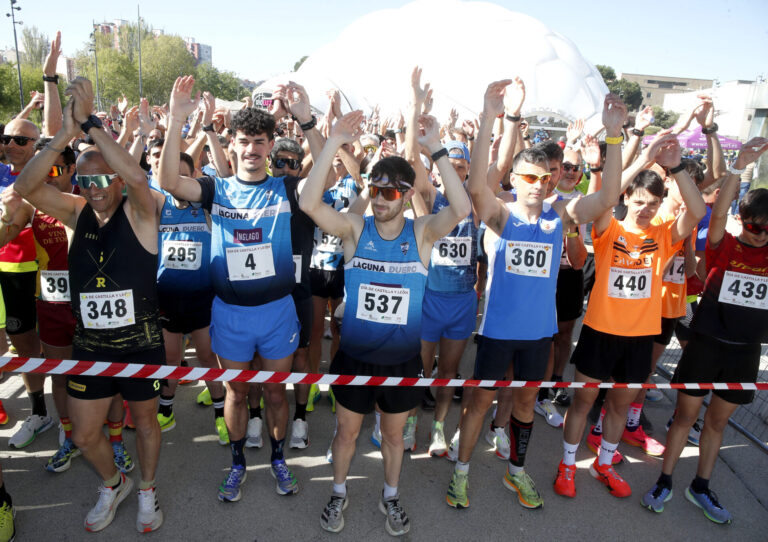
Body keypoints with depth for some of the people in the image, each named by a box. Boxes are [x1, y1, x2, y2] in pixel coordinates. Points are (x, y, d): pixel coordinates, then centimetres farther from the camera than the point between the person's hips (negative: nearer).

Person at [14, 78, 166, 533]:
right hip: (90, 345, 4)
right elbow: (25, 187, -13)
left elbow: (137, 177, -33)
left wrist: (90, 123, -28)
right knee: (84, 435, 14)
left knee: (145, 420, 16)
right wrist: (66, 134, -23)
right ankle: (113, 484, 44)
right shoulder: (77, 212, 1)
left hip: (140, 343, -4)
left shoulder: (140, 213, -11)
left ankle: (148, 490, 42)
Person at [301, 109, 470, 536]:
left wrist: (436, 149, -33)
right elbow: (308, 203, -25)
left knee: (393, 433, 21)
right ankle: (339, 493, 46)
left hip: (403, 360, 0)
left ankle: (390, 497, 47)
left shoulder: (421, 233, -11)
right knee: (347, 431, 19)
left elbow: (461, 209, -29)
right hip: (354, 357, 0)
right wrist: (333, 145, -31)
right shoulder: (355, 229, -10)